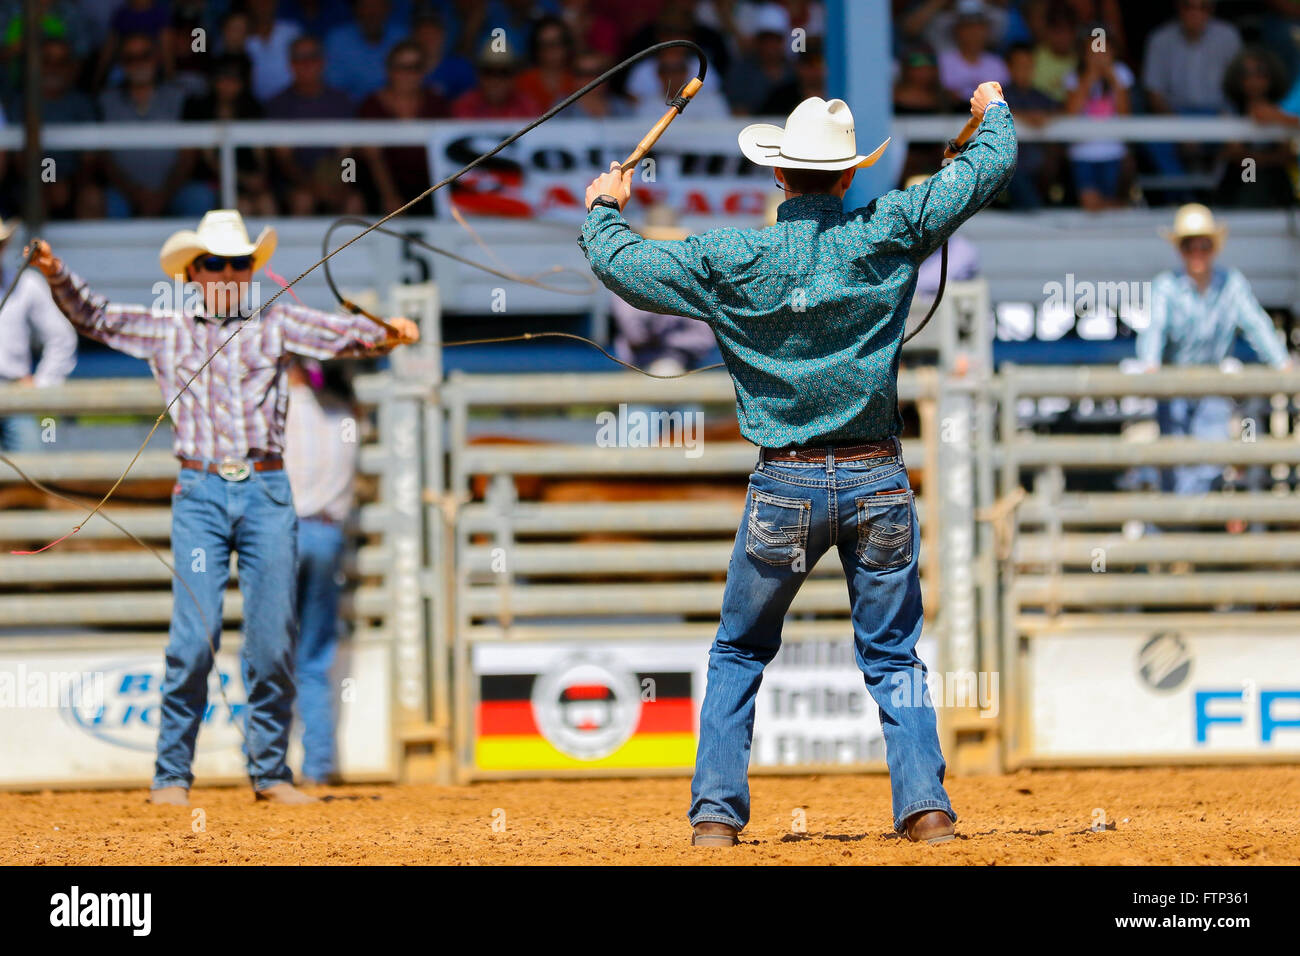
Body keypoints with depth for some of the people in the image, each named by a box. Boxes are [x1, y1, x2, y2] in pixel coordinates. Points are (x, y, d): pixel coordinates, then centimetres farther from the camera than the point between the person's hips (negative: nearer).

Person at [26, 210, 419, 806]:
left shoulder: (275, 325, 9)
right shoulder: (164, 330, 11)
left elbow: (340, 334, -3)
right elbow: (93, 319, 9)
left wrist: (385, 334, -23)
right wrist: (56, 277, -8)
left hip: (266, 493, 1)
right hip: (200, 494, -1)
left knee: (273, 639, 1)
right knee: (194, 635, -8)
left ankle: (270, 771, 12)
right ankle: (172, 774, -1)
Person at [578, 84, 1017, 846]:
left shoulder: (731, 261, -6)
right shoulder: (886, 235, -4)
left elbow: (622, 263, 4)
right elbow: (989, 169, 7)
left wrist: (605, 210, 26)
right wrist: (993, 112, 28)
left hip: (786, 488, -1)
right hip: (878, 480, 1)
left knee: (739, 655, 13)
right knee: (893, 657, 10)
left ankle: (717, 811, 4)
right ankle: (925, 804, -1)